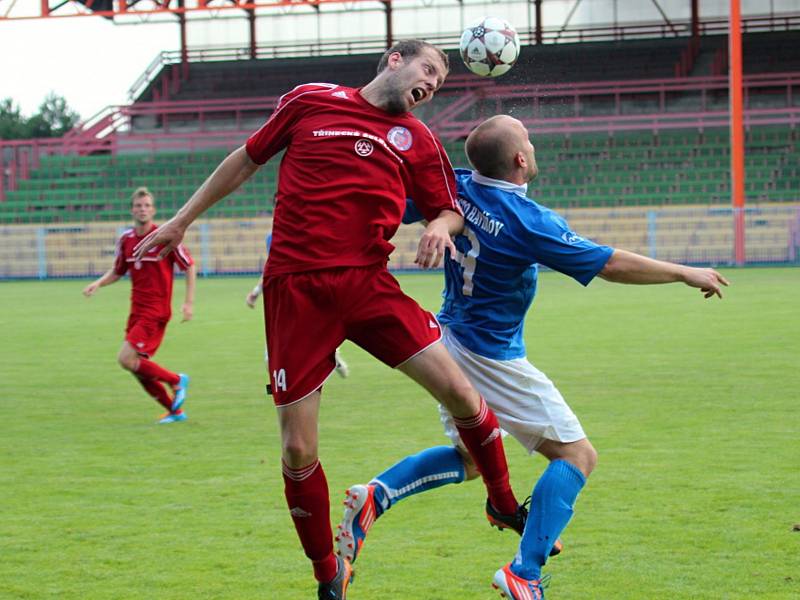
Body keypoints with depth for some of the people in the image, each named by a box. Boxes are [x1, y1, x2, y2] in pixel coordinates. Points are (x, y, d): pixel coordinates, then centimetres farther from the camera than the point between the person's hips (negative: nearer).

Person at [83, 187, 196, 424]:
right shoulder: (126, 239, 7)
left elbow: (189, 266, -4)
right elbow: (117, 271, 20)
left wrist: (189, 302, -10)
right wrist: (98, 283, 1)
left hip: (156, 312, -7)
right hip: (137, 311, 7)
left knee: (126, 359, -17)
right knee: (139, 367, 7)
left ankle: (177, 380, 1)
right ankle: (175, 410, 21)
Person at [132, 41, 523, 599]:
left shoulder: (418, 140, 10)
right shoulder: (309, 100, 6)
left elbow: (449, 209, 18)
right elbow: (247, 159, 17)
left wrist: (441, 225, -7)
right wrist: (181, 220, 21)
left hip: (367, 283, 2)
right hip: (295, 290, -2)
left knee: (457, 390, -11)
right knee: (298, 452, -3)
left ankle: (505, 505, 14)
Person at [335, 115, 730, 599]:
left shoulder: (456, 187, -6)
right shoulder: (529, 222, -24)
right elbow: (612, 264, -18)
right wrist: (687, 274, -7)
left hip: (450, 341, 8)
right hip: (493, 358, -8)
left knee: (469, 457, 24)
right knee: (577, 455, 0)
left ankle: (376, 495, 3)